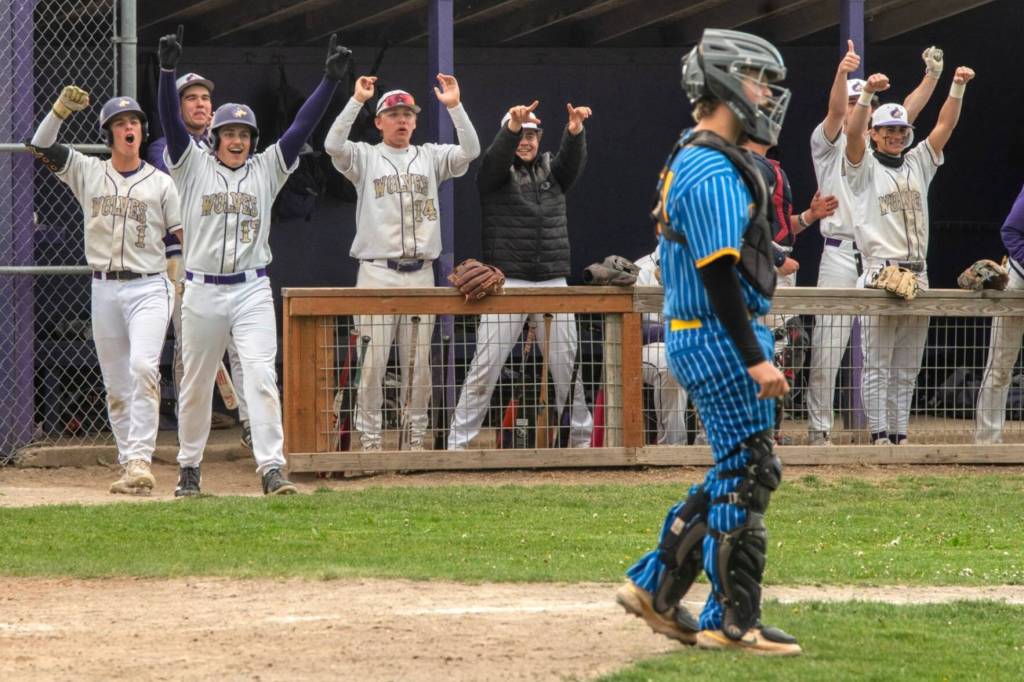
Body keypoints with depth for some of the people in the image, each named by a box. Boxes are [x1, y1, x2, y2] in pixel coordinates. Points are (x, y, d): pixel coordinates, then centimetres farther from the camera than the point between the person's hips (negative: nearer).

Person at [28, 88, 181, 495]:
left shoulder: (160, 183, 4)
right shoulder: (88, 173, 9)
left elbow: (186, 236, 3)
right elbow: (41, 146, 4)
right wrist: (62, 108, -11)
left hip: (149, 288, -3)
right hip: (105, 290, 3)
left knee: (143, 367, -22)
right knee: (115, 383, 5)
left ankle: (140, 460, -26)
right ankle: (129, 465, 12)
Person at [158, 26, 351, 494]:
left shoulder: (267, 169, 8)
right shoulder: (194, 167, 4)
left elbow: (301, 127, 1)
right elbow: (171, 121, -8)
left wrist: (330, 80, -8)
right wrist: (167, 70, -22)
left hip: (252, 292, 0)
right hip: (202, 292, 0)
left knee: (262, 376, -13)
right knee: (196, 385, 9)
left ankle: (271, 468, -19)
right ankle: (189, 468, 23)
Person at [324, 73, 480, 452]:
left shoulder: (430, 158, 13)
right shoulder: (365, 158, 6)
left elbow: (470, 151, -3)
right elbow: (333, 144, -14)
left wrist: (455, 107, -13)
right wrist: (357, 100, -19)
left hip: (420, 274, 3)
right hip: (377, 272, -3)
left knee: (419, 363, 6)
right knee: (373, 360, -6)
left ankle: (416, 437, 13)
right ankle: (370, 439, -2)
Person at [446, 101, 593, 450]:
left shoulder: (551, 170, 13)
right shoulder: (495, 173, 4)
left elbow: (572, 158, -7)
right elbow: (496, 157, -18)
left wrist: (575, 129, -30)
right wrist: (512, 126, -39)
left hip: (553, 283, 4)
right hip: (507, 283, -4)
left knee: (567, 364, 8)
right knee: (486, 365, -8)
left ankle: (581, 437, 20)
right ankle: (458, 442, -6)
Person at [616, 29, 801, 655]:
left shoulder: (697, 163, 16)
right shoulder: (712, 171, -17)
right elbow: (718, 274, -23)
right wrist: (756, 360, -25)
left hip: (701, 338, 10)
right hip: (721, 341, -10)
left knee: (736, 474, 15)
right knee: (748, 474, -5)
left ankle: (656, 588, 18)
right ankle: (734, 623, 0)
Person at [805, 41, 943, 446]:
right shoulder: (829, 144, 4)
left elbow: (909, 111, 6)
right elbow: (834, 112, -15)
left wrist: (932, 75, -9)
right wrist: (842, 73, -34)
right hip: (840, 256, -5)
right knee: (827, 348, -7)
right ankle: (818, 429, -3)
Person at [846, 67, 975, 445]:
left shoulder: (918, 163, 17)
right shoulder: (865, 167, 3)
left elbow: (945, 125, 9)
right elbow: (854, 132, -15)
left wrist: (958, 88, -6)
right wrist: (868, 93, -30)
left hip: (917, 276, 5)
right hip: (880, 275, -5)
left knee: (907, 367, 7)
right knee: (877, 364, -6)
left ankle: (899, 434, 11)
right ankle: (879, 436, -7)